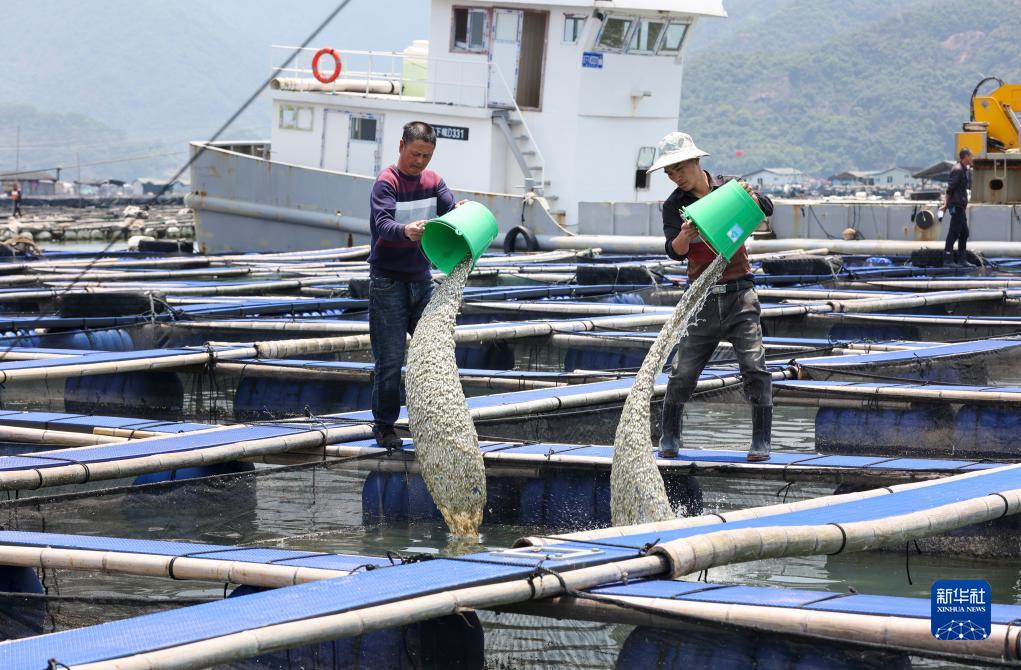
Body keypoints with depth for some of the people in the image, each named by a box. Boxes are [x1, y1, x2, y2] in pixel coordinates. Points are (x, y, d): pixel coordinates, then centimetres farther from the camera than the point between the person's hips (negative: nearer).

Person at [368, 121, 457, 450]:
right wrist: (406, 231, -49)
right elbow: (382, 224, -27)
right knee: (390, 358, -5)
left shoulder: (432, 181, 8)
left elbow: (451, 208, -6)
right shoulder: (386, 182, -11)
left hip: (421, 277, 6)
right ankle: (384, 425, 6)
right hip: (388, 281, -6)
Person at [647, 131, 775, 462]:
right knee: (682, 373, -1)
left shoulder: (728, 187, 3)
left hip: (739, 295, -1)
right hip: (702, 298, 1)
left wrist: (751, 196, -29)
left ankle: (761, 441, -5)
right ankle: (669, 437, 17)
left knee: (754, 367, -10)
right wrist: (685, 236, -35)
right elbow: (674, 251, -12)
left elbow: (766, 209, -6)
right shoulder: (674, 205, 1)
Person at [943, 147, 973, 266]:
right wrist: (946, 203, -17)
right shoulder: (957, 169, -14)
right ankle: (948, 259, -10)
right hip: (956, 206, -10)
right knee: (954, 232, -10)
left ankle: (962, 259, 16)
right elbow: (950, 188, -17)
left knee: (964, 233, 12)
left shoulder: (966, 170, 17)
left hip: (961, 206, 10)